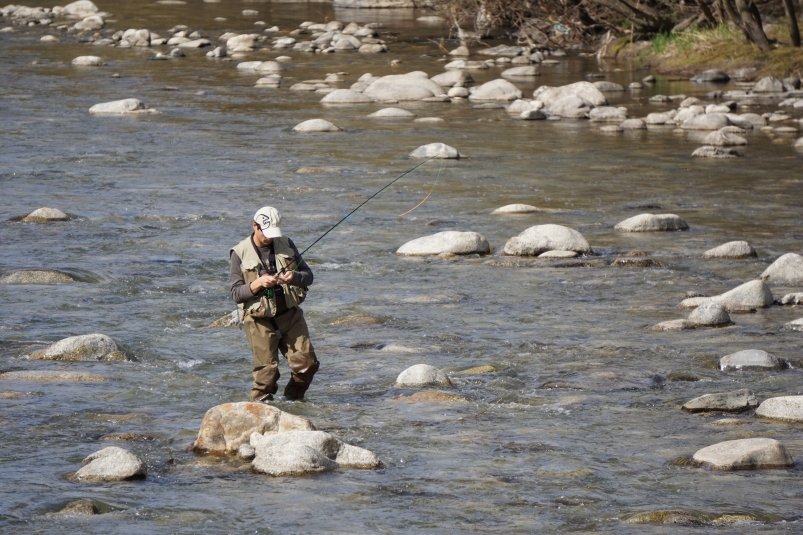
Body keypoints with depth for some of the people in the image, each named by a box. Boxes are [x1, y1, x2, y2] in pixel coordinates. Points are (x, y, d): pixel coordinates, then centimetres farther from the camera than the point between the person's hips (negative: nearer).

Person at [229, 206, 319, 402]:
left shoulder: (286, 245, 6)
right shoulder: (240, 253, -5)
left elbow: (308, 275, 8)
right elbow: (236, 293, -7)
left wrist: (294, 277, -14)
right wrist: (258, 284, -24)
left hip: (290, 314, 4)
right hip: (260, 320, -4)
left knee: (307, 363, -1)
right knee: (267, 371, -7)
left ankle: (294, 399, 21)